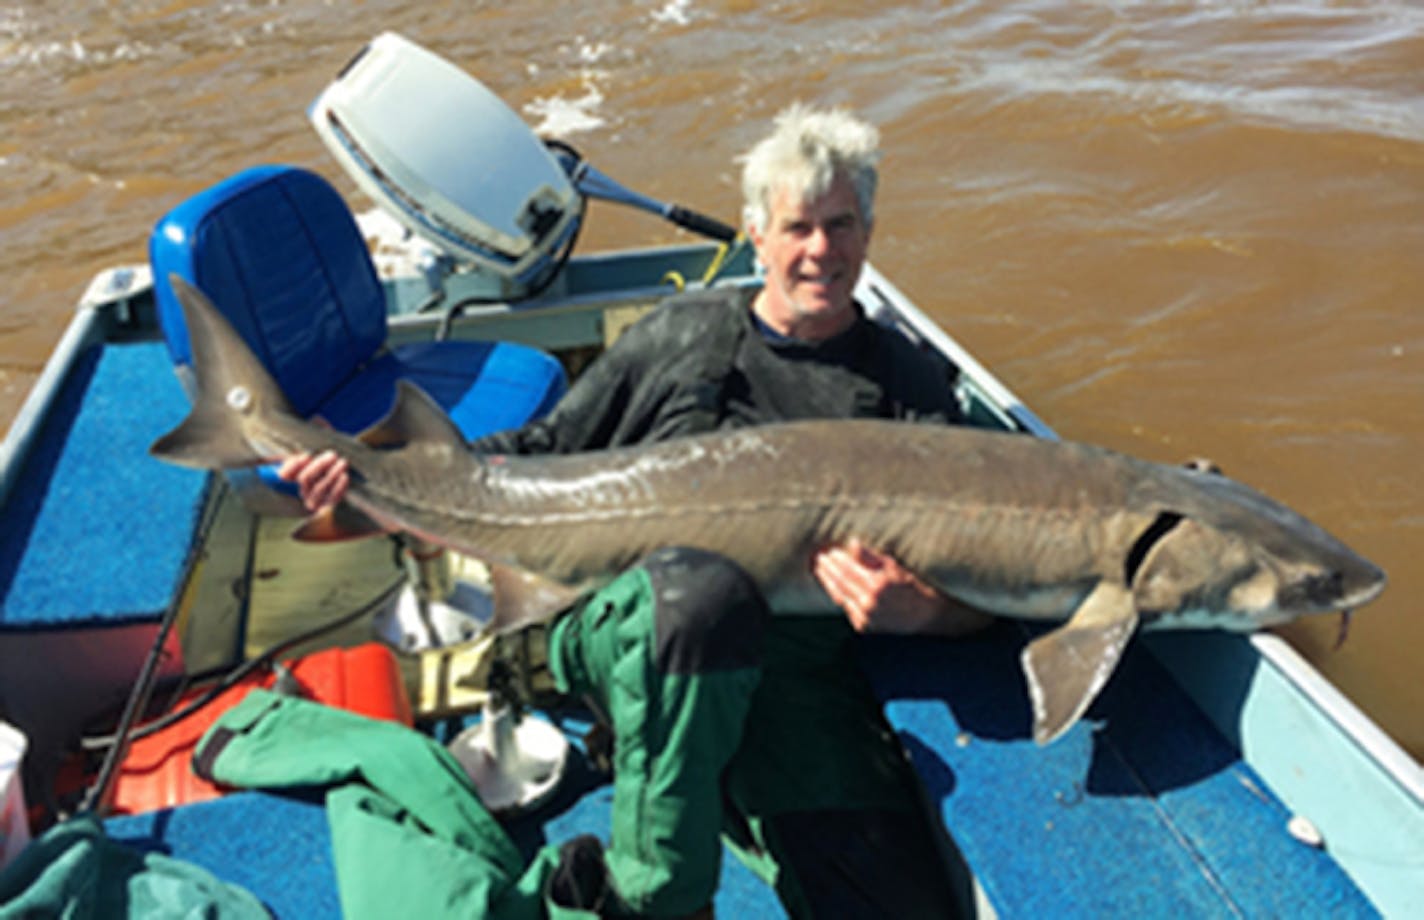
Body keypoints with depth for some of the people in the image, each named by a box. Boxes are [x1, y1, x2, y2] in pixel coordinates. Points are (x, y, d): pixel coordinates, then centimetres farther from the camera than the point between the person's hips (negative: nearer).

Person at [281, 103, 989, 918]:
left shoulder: (910, 384, 15)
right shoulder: (686, 333, 18)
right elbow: (546, 453, 20)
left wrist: (917, 609, -17)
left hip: (797, 673, 1)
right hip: (623, 627, 0)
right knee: (703, 583, -39)